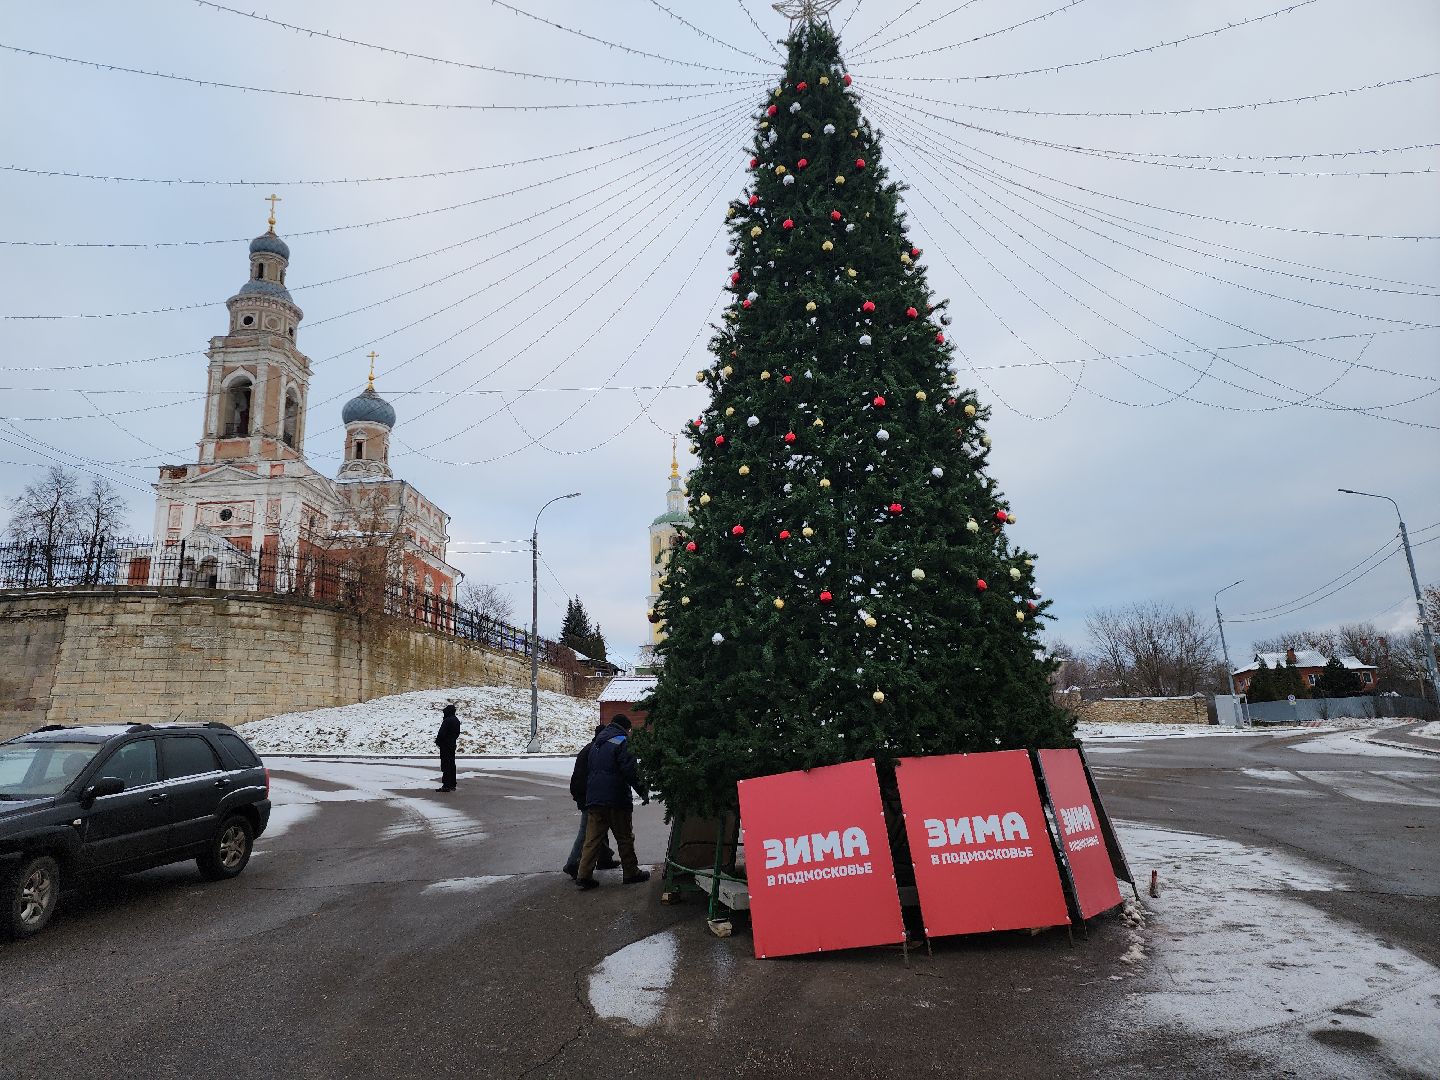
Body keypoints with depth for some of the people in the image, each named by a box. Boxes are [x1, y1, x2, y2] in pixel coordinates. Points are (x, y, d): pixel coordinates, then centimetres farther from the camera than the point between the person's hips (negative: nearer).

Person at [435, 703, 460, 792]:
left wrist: (437, 741, -6)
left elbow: (441, 733, -20)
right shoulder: (456, 720, 10)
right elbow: (458, 733, 17)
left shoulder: (447, 721, -19)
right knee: (452, 764, 14)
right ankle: (452, 785, 20)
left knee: (446, 765, -6)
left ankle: (446, 786, -7)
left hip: (445, 745, -9)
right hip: (452, 745, 9)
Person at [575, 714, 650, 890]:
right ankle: (631, 873, 15)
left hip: (593, 799, 6)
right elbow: (630, 771, -15)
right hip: (616, 800, -6)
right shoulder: (621, 741, -8)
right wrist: (643, 791, -8)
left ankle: (584, 875, -1)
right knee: (625, 838, 6)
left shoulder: (596, 743, 17)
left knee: (592, 838, 6)